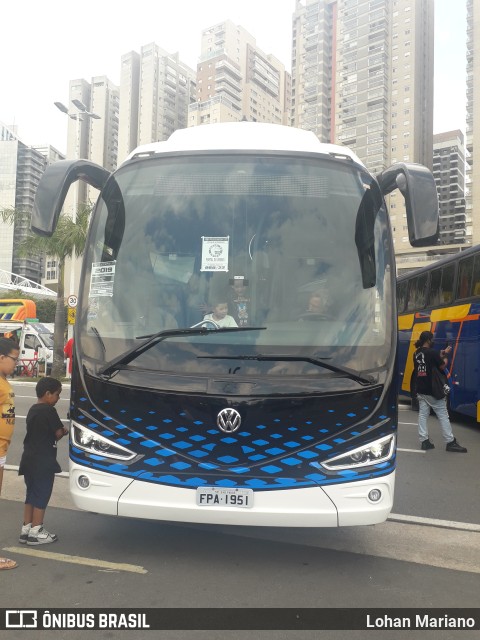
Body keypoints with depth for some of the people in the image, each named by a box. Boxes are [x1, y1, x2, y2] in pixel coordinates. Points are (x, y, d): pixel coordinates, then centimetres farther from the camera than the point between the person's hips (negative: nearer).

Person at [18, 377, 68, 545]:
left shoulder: (33, 410, 13)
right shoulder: (49, 410, -15)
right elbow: (58, 433, -13)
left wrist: (56, 433, 5)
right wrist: (64, 431, 7)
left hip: (29, 459, 9)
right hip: (43, 461, -9)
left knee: (31, 494, 15)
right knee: (41, 495, 0)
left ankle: (26, 529, 21)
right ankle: (35, 533, 6)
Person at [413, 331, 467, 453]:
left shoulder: (416, 354, 7)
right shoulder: (432, 352, -15)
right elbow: (442, 366, -8)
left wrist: (440, 356, 16)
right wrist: (445, 357, 8)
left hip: (420, 389, 7)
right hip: (432, 390, -7)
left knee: (422, 414, 9)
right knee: (443, 415, 2)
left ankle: (424, 441, 8)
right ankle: (450, 442, 6)